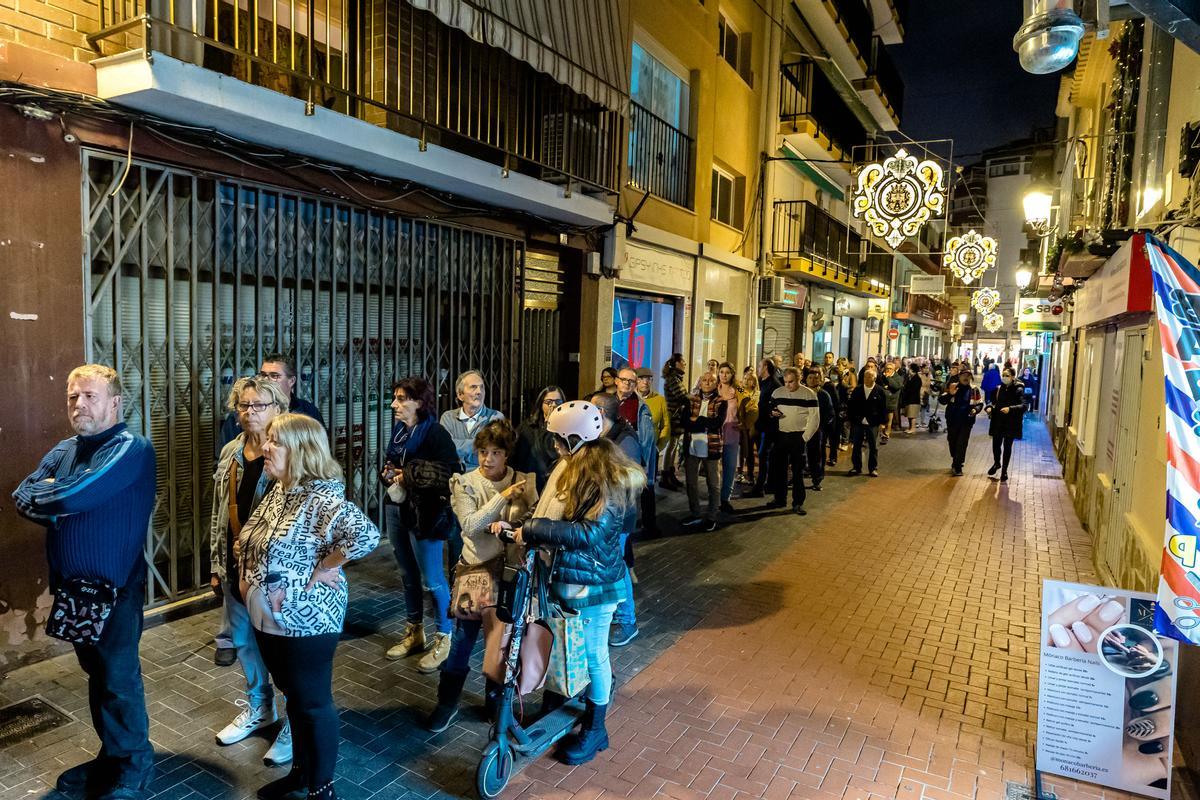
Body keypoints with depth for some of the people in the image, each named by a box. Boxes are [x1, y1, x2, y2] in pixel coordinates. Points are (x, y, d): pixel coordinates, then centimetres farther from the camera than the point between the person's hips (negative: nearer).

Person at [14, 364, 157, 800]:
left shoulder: (131, 448, -17)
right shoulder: (63, 450, 9)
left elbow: (75, 496, -25)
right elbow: (22, 497, 1)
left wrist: (44, 495, -5)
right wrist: (58, 501, -16)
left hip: (113, 587, -7)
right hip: (71, 585, 7)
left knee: (119, 678, 5)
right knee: (97, 674, 20)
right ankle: (110, 755, 36)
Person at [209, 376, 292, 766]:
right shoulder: (230, 453, 6)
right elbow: (219, 511, 12)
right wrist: (217, 564, 12)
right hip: (237, 563, 7)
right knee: (243, 638, 20)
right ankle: (259, 708, 42)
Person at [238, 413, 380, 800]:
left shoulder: (322, 499, -24)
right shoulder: (276, 490, 5)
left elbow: (367, 535, -39)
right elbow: (253, 542, 22)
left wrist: (318, 570, -25)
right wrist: (248, 575, 4)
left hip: (306, 621, -8)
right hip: (269, 618, 9)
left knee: (314, 703, 8)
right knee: (293, 697, 23)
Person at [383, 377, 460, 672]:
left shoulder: (435, 434, -16)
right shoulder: (398, 430, 8)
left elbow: (451, 475, -24)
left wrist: (410, 476, -19)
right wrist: (388, 473, 2)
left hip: (424, 514, -8)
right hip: (396, 509, 8)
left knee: (432, 580, 0)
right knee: (408, 574, 18)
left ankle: (443, 638, 16)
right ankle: (414, 633, 33)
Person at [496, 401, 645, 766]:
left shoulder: (607, 479, -21)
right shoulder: (569, 468, 4)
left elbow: (591, 533, -30)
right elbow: (549, 515, 9)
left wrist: (533, 531, -29)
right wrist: (516, 526, -6)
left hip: (593, 584, -7)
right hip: (565, 577, 7)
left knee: (592, 653, 9)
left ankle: (595, 728, 27)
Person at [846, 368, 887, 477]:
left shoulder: (879, 391, -3)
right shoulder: (857, 390, 3)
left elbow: (883, 407, -1)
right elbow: (851, 405, 5)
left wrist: (882, 422, -4)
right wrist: (850, 419, 1)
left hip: (873, 424, -2)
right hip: (858, 423, 2)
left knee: (873, 447, 6)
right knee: (856, 446, 8)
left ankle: (873, 469, 17)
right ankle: (856, 468, 18)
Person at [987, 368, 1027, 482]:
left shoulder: (1018, 390, -11)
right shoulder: (999, 388, 3)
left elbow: (1024, 406, -21)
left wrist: (1010, 409, -36)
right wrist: (989, 407, -9)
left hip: (1011, 423, -4)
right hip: (998, 422, 4)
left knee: (1007, 446, 7)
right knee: (996, 444, 8)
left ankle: (1004, 471, 22)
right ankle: (997, 463, 38)